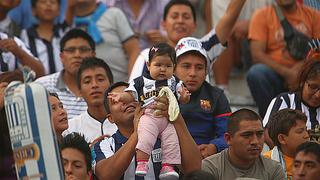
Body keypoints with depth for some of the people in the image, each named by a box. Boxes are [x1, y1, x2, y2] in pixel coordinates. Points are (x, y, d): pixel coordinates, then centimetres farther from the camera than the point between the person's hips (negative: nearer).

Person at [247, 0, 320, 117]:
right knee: (256, 73, -33)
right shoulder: (262, 15, 4)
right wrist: (287, 73, -19)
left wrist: (301, 66, -18)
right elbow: (257, 55, -8)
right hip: (275, 74, -1)